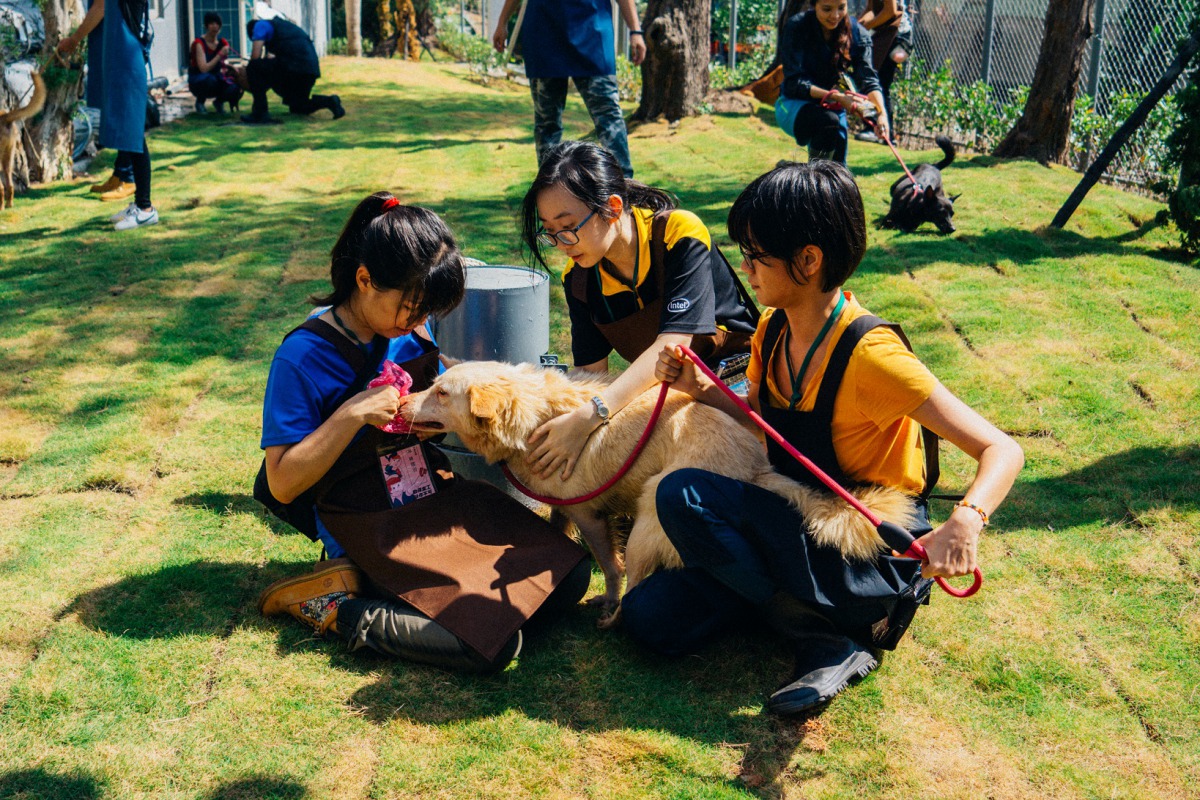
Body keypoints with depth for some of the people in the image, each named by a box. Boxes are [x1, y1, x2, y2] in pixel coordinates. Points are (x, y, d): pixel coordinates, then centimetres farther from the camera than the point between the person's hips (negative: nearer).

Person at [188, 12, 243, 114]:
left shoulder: (223, 43, 1)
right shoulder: (199, 43, -16)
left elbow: (222, 68, 8)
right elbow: (204, 69, -26)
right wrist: (220, 55, -30)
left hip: (217, 79, 4)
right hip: (197, 81, -4)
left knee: (234, 89, -27)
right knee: (211, 80, -40)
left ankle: (219, 101, 8)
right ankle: (200, 101, -8)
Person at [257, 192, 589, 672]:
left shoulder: (412, 333, 5)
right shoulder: (304, 357, -15)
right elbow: (282, 483, -15)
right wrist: (352, 415, -24)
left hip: (440, 501, 8)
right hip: (372, 533, -8)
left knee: (569, 576, -6)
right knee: (492, 645, -23)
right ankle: (339, 608, -7)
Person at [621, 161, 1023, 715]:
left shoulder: (869, 355, -23)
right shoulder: (773, 329, 0)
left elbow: (1002, 451, -25)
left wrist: (963, 523, -46)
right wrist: (702, 390, -3)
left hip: (877, 563, -7)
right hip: (799, 530, 7)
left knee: (683, 496, -25)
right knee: (648, 616, -7)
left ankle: (831, 641, -14)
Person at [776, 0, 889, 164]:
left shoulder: (856, 33, -7)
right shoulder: (795, 28, -18)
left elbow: (868, 79, -17)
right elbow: (794, 82, -22)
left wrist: (881, 112, -37)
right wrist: (836, 97, -35)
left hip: (833, 108, 5)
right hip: (794, 105, -5)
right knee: (829, 120, -35)